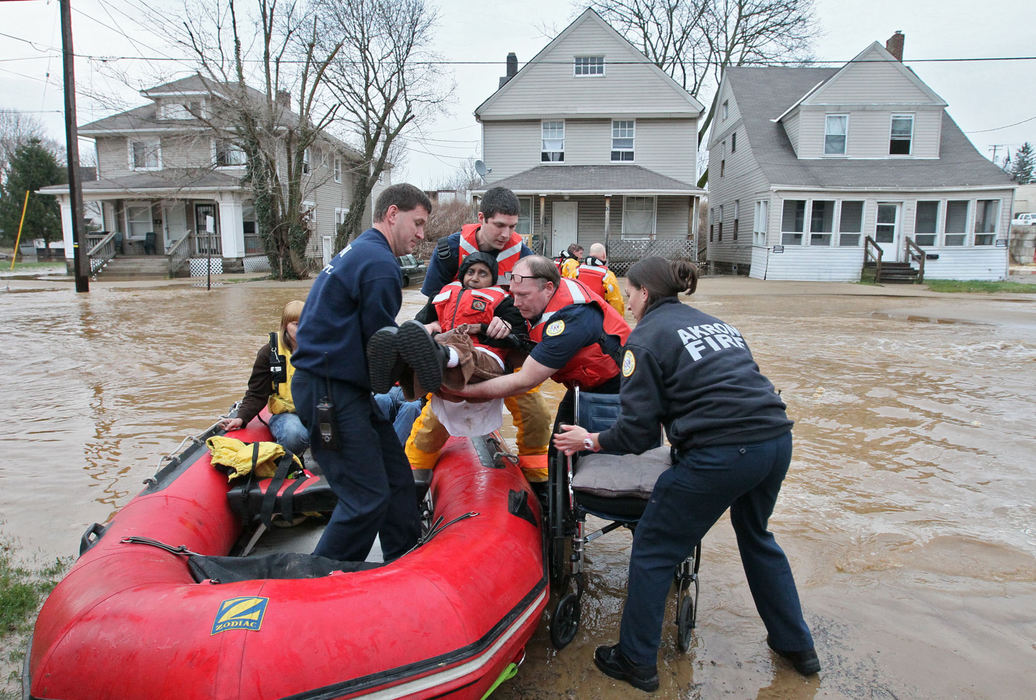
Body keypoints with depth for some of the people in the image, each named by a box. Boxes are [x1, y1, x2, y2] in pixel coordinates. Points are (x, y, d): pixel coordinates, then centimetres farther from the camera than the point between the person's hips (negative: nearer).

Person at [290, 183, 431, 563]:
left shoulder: (358, 252, 18)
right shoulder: (379, 263, -15)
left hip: (346, 389, 11)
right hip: (329, 392, -11)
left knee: (397, 479, 13)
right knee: (368, 499, -7)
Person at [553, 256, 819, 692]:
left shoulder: (646, 337, -1)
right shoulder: (715, 323, 21)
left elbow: (638, 430, -5)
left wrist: (592, 441, 12)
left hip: (720, 455, -8)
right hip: (777, 440, 8)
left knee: (653, 551, 9)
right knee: (756, 536, 32)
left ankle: (636, 663, 22)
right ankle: (797, 645, 43)